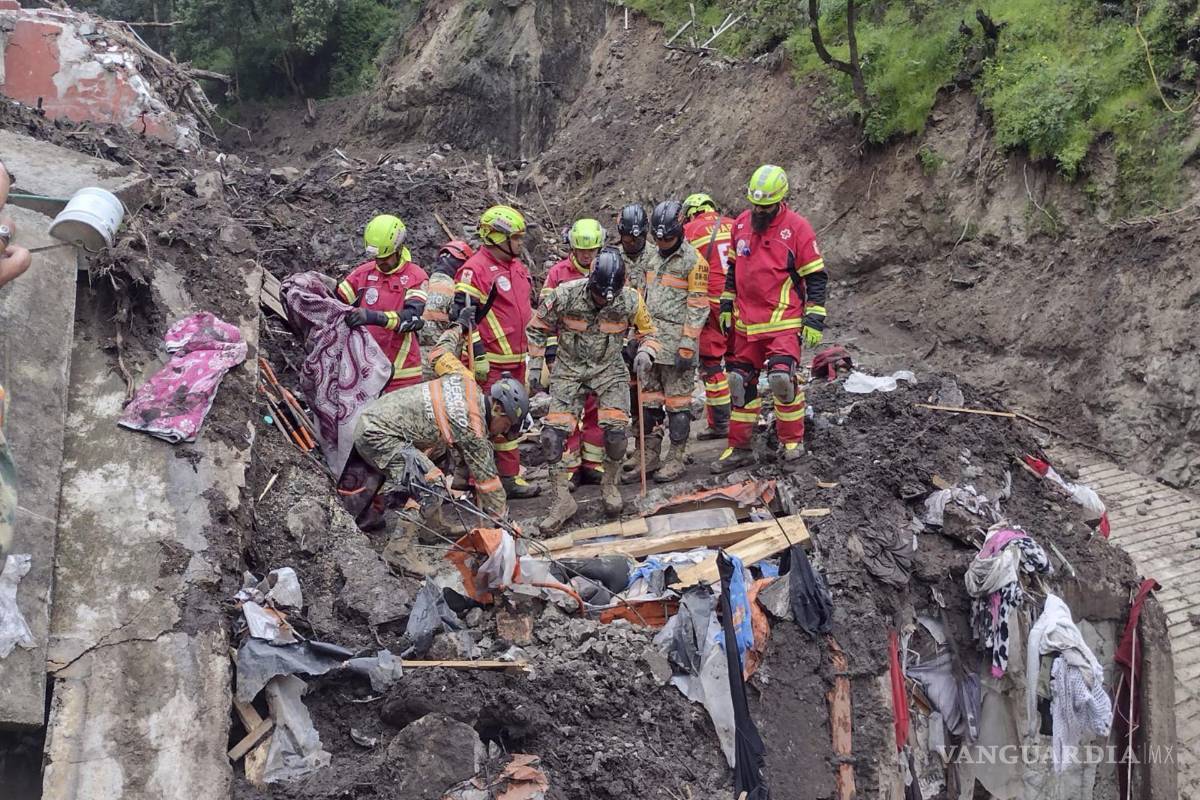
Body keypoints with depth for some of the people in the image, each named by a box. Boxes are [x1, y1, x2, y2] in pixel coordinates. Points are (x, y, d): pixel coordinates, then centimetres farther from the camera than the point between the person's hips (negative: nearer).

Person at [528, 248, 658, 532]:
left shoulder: (630, 300, -16)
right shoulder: (565, 295, -19)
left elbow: (647, 331, 3)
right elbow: (538, 328, -2)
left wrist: (644, 353, -18)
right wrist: (536, 366, 0)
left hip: (610, 369, 0)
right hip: (570, 369, 0)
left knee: (617, 430, -17)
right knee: (552, 434, -11)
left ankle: (610, 485, 11)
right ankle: (562, 500, 1)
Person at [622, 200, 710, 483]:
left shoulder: (694, 261, -8)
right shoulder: (652, 257, 14)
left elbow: (698, 308, -11)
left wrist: (687, 347, -15)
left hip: (676, 342, -7)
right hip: (650, 340, 7)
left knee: (677, 401, 0)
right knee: (649, 399, 9)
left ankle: (676, 458, 7)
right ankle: (650, 456, 16)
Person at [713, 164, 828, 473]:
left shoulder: (796, 227, -9)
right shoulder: (741, 223, 7)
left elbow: (816, 276, -7)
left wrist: (814, 320, -10)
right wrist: (726, 306, 18)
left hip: (783, 323, -5)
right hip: (745, 322, 6)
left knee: (782, 378, -16)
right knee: (741, 383, 7)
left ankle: (793, 439, 6)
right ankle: (739, 448, 17)